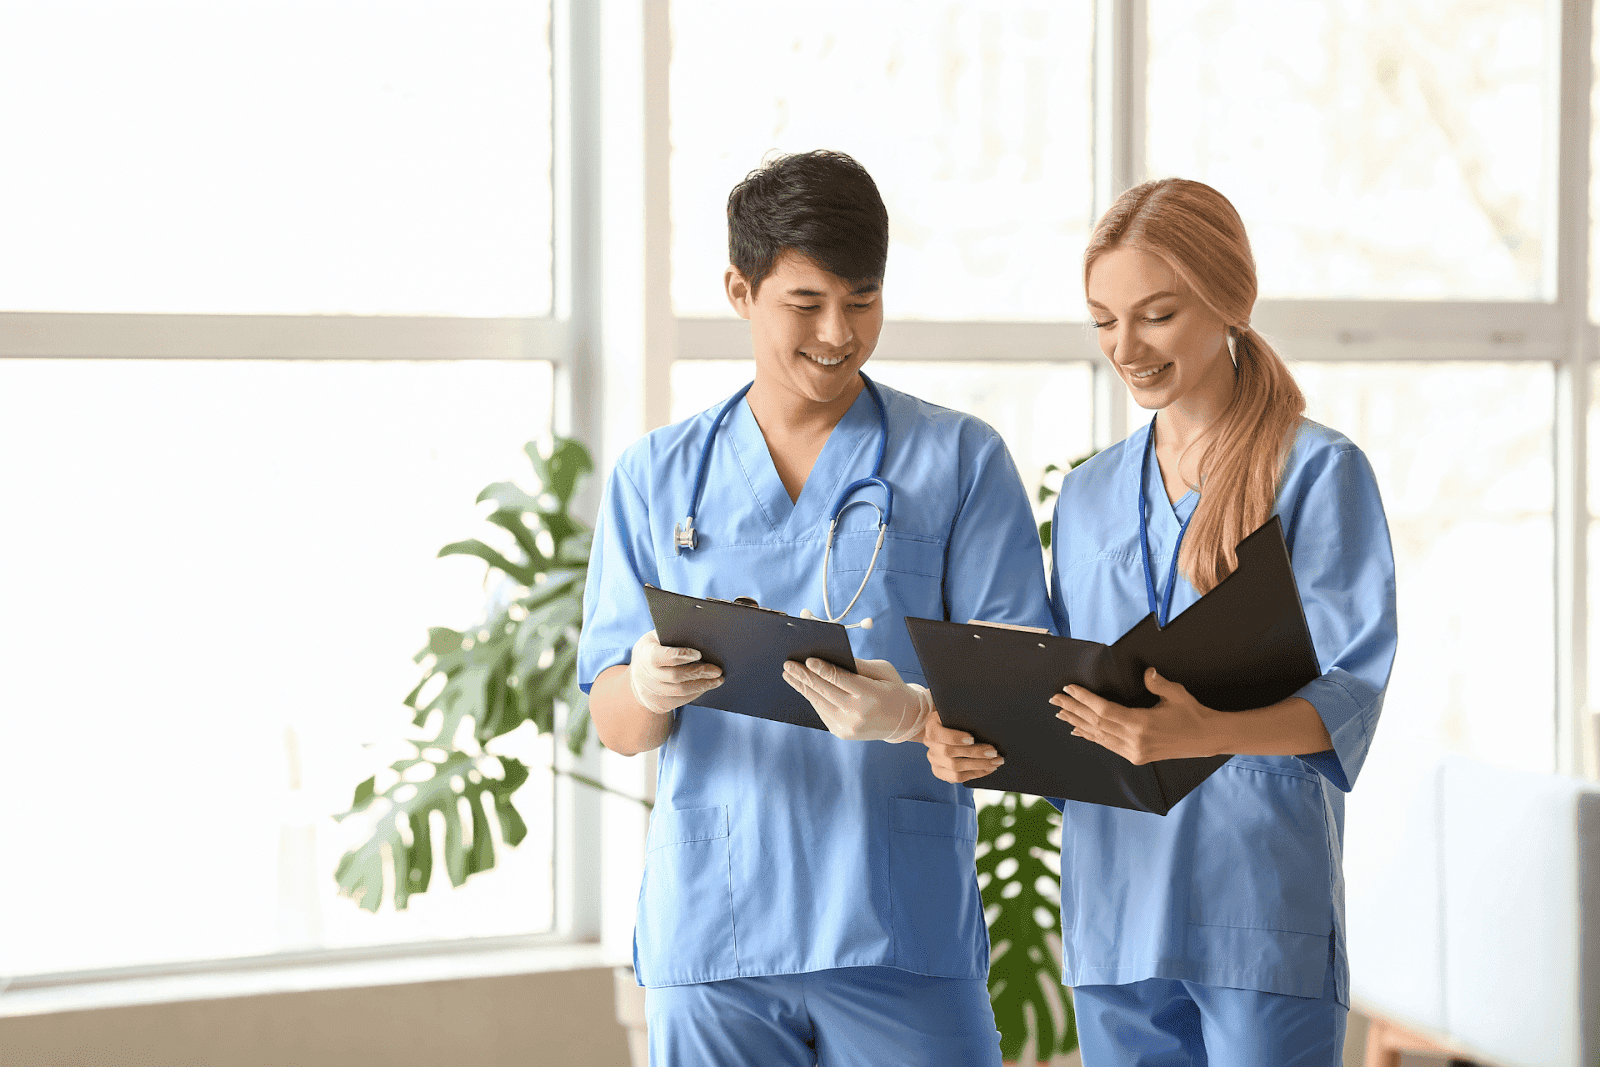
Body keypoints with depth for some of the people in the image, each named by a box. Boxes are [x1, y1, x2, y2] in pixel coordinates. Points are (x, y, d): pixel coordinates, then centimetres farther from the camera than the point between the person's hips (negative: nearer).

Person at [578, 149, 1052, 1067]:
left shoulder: (961, 461, 5)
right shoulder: (656, 477, 11)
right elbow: (617, 728, 7)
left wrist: (913, 715, -23)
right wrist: (650, 688, -17)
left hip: (902, 926, -1)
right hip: (709, 926, 2)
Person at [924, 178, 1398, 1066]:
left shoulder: (1319, 472, 0)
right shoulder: (1088, 496, 16)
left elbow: (1347, 697, -10)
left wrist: (1205, 734, -28)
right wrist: (981, 745, -3)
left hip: (1260, 902, -5)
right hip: (1114, 915, 5)